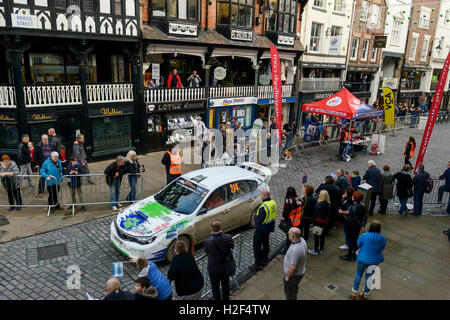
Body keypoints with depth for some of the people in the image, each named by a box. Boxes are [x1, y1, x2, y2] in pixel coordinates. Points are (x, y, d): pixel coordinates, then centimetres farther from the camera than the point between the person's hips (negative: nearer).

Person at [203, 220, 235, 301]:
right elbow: (232, 247, -6)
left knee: (215, 287, 23)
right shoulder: (228, 237, -26)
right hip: (226, 266, 3)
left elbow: (207, 252, -10)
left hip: (213, 269, -3)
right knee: (226, 285, 28)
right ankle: (226, 299, 49)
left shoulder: (207, 241, -31)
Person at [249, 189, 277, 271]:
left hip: (261, 229, -9)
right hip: (269, 228, 9)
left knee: (257, 246, 5)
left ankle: (257, 264, 12)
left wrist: (255, 215, -6)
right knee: (265, 243, 23)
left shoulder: (263, 207, -31)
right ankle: (264, 260, 37)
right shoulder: (273, 203, -3)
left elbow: (258, 220, -27)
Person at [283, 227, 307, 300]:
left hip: (293, 274, -8)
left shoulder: (295, 250, -39)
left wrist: (287, 276, -14)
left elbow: (293, 267, -31)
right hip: (300, 271, 9)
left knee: (289, 292, 15)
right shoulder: (302, 240, -11)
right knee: (294, 289, 31)